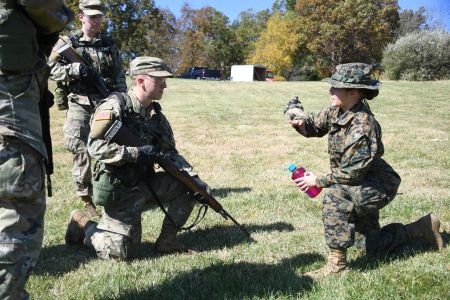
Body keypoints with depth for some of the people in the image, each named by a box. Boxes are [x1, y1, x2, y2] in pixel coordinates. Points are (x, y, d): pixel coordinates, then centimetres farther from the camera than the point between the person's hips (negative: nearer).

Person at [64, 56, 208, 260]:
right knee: (120, 252, -9)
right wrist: (137, 153, -26)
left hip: (145, 182, 7)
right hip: (120, 188, -7)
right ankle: (83, 225, 18)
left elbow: (170, 153, 9)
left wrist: (195, 178, -5)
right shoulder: (116, 106, -15)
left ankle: (167, 241, 9)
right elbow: (96, 147, -23)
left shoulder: (156, 115, 7)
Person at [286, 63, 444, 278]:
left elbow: (352, 173, -30)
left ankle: (337, 261, -25)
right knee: (374, 247, 21)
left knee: (334, 196, -36)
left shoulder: (362, 126, -31)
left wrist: (318, 181, -22)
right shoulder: (336, 111, -6)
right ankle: (423, 228, 41)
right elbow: (315, 125, 8)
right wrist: (301, 121, -14)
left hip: (378, 186, -9)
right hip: (360, 188, 9)